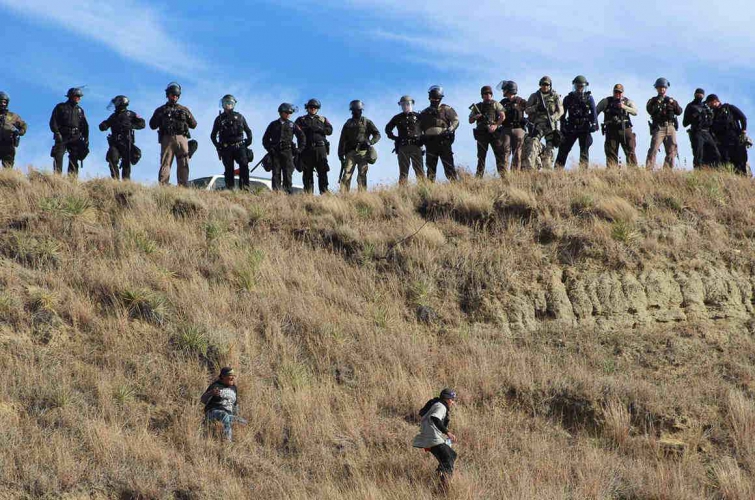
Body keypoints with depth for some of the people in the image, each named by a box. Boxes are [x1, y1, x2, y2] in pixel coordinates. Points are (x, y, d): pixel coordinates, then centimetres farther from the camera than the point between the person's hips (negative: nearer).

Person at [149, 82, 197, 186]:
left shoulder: (184, 110, 23)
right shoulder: (161, 110, 19)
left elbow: (193, 125, 19)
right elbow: (152, 126, 11)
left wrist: (187, 116, 2)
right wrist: (160, 117, -3)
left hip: (182, 139, 2)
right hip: (167, 139, -2)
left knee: (183, 165, -6)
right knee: (165, 163, -11)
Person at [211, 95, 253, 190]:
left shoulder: (239, 117, 13)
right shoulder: (220, 119, 12)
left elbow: (248, 131, 21)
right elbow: (213, 135, 19)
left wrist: (248, 142, 7)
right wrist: (218, 146, 7)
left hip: (239, 146, 0)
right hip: (226, 148, 0)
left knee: (244, 165, -19)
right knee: (229, 169, -3)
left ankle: (245, 186, -21)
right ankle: (230, 188, -1)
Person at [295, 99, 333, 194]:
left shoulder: (323, 119, 19)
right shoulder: (301, 120, 16)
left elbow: (330, 130, 5)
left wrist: (319, 129, -9)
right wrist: (306, 129, -12)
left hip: (320, 148, 0)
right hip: (307, 149, 0)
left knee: (322, 172, -7)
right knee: (307, 173, -1)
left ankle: (324, 193, -9)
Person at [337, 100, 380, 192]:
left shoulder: (367, 122, 11)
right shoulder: (348, 124, 16)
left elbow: (377, 134, 9)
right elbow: (342, 140, 15)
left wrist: (370, 142, -11)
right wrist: (341, 155, 7)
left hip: (362, 152, -1)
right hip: (350, 153, 1)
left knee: (362, 176, -5)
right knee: (346, 175, -10)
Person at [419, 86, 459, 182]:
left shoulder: (447, 109, 9)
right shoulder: (424, 113, 20)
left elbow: (456, 120, 1)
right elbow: (419, 127, 24)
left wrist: (449, 130, -15)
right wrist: (421, 137, 6)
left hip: (444, 141, -4)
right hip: (430, 141, 4)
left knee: (449, 165, -8)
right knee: (431, 168, 2)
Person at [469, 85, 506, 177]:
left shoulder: (495, 104, 9)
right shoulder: (477, 107, 16)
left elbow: (502, 116, -3)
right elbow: (470, 121, 18)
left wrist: (496, 125, -17)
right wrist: (475, 117, -4)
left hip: (494, 132, -2)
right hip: (481, 134, 2)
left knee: (500, 154, -8)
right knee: (481, 156, 0)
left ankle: (503, 175, -10)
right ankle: (479, 177, -2)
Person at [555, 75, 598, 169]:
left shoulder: (589, 98, 5)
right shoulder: (568, 98, 7)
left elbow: (594, 112, 1)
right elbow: (563, 113, 8)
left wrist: (594, 124, -11)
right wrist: (562, 126, 1)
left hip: (585, 129, -1)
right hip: (571, 129, 1)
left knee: (584, 151, -2)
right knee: (564, 149, -1)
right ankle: (557, 169, 1)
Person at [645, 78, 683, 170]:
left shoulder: (671, 100, 19)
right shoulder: (653, 101, 11)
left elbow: (679, 112, 8)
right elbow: (650, 111, -7)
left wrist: (673, 103, -8)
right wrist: (658, 103, -18)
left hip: (670, 128, 4)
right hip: (658, 128, -4)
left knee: (672, 151, 0)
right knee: (653, 150, -16)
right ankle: (649, 170, -22)